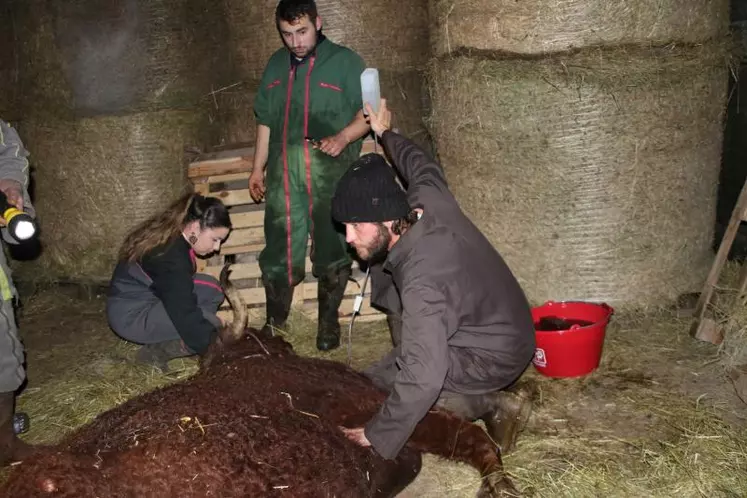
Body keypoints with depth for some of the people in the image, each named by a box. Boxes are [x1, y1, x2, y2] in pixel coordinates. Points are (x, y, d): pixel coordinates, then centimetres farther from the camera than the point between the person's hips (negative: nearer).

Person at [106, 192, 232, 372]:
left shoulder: (170, 235, 0)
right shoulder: (171, 257, -29)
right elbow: (186, 315, -29)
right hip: (131, 315, -10)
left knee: (210, 289, 0)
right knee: (207, 327, -18)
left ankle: (162, 342, 1)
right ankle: (154, 353, -5)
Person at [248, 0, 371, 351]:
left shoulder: (344, 61, 1)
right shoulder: (275, 66, 16)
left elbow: (366, 113, -1)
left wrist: (342, 138, -19)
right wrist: (258, 168, 18)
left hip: (331, 171, -3)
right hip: (284, 171, 4)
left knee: (331, 247, 2)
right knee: (278, 248, 6)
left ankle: (328, 322, 17)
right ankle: (274, 321, 20)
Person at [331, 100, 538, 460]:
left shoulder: (421, 282, -36)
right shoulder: (429, 198, -14)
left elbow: (423, 379, -37)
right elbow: (422, 165, 11)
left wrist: (377, 438, -28)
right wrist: (386, 134, 29)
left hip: (495, 358, -9)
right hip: (510, 327, 9)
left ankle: (490, 403, -7)